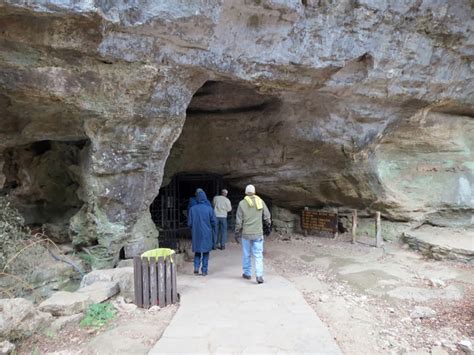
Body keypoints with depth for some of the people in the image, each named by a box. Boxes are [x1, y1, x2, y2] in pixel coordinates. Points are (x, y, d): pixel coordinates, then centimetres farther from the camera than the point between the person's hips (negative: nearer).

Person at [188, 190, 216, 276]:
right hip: (207, 233, -1)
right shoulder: (209, 208, -10)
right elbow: (213, 222, -6)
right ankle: (204, 270, 12)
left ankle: (196, 267, 3)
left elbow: (189, 223, -3)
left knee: (197, 251, 18)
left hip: (196, 234, 1)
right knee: (205, 252, 11)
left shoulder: (192, 209, -7)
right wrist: (212, 229, 14)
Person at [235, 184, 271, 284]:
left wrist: (237, 231, 10)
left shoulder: (242, 203, -5)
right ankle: (259, 276, -5)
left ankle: (247, 273, 25)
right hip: (258, 233, 1)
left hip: (246, 233, 0)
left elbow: (239, 220, -2)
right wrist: (268, 223, 22)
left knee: (246, 254, 13)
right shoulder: (260, 201, -2)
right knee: (258, 255, 4)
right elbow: (267, 216, 4)